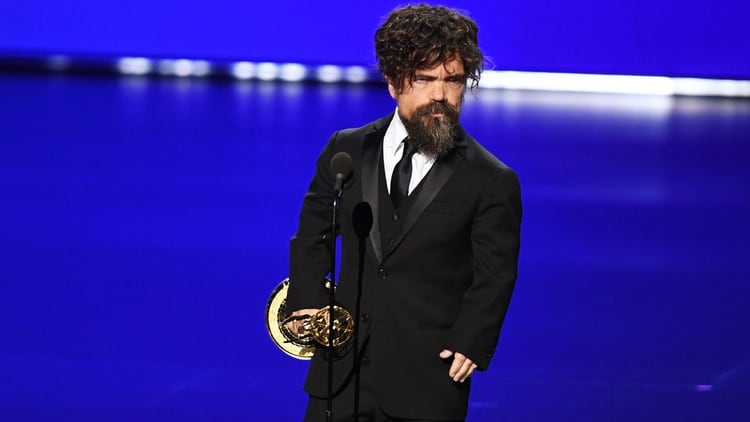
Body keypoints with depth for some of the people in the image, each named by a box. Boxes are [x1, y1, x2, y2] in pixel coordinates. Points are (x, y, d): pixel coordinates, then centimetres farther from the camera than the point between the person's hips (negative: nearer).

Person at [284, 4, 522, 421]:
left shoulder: (492, 182, -3)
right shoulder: (347, 151, 7)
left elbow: (494, 277, -2)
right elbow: (313, 238, 15)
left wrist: (469, 346, -13)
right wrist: (309, 304, 2)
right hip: (342, 370, 3)